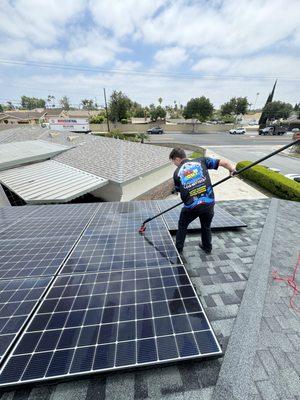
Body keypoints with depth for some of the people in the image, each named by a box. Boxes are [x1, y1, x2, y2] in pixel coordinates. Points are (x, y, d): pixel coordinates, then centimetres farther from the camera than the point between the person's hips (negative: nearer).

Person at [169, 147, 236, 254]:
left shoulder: (177, 173, 7)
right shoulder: (201, 161, 7)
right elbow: (223, 162, 4)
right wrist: (232, 169, 21)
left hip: (191, 206, -2)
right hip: (208, 203, 2)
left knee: (182, 226, 24)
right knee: (206, 226, 28)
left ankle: (178, 249, 34)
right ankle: (207, 247, 47)